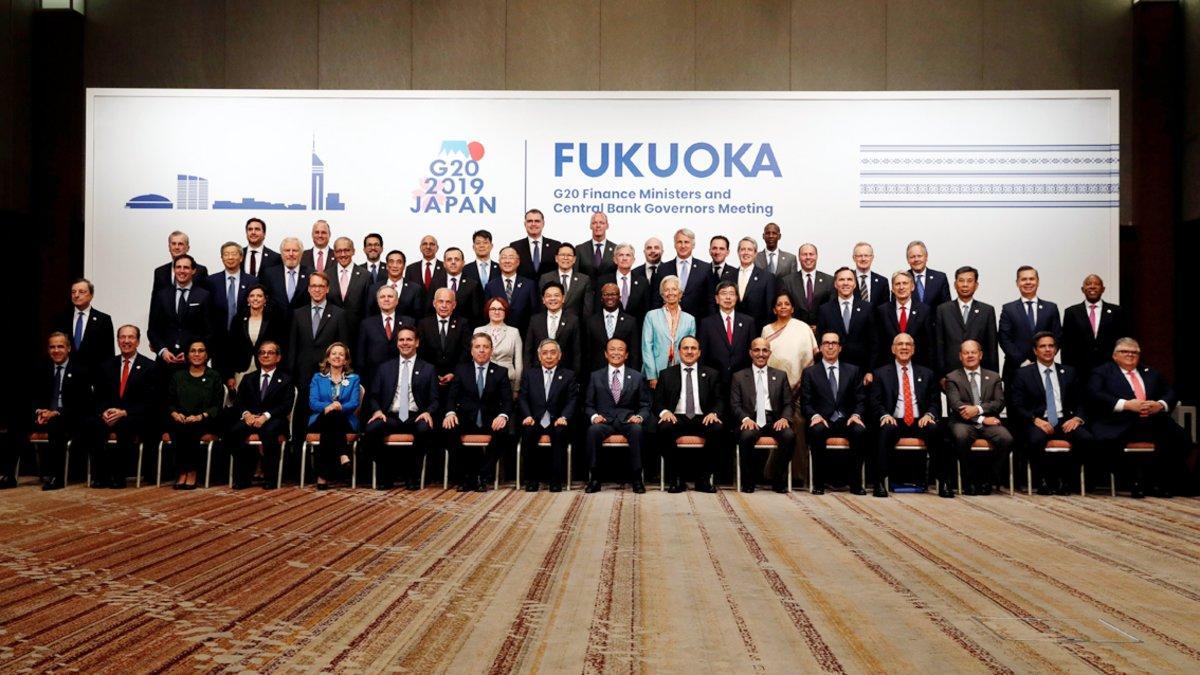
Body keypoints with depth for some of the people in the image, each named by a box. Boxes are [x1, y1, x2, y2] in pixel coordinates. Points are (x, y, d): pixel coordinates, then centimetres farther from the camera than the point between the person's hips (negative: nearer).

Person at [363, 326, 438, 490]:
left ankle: (412, 475, -14)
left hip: (416, 417, -1)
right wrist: (377, 410, -6)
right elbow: (373, 396, 16)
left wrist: (428, 413, -14)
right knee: (371, 429, -31)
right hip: (390, 416, 1)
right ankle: (387, 474, -8)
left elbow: (434, 400, 8)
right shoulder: (384, 368, 19)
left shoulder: (428, 369, 14)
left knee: (424, 429, -37)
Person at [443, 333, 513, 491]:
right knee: (449, 430, -31)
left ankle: (482, 475, -17)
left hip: (491, 421, 0)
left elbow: (507, 400, 0)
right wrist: (450, 413, -19)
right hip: (466, 419, 0)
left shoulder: (500, 372, 8)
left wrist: (503, 416, -22)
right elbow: (452, 397, 4)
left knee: (504, 432, -33)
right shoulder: (461, 370, 10)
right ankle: (468, 474, -15)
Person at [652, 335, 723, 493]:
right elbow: (657, 402, 11)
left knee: (718, 428, -33)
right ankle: (676, 478, -20)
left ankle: (703, 478, -19)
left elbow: (720, 401, 10)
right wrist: (664, 412, -13)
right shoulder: (666, 374, 16)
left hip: (702, 419, 1)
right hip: (676, 419, 0)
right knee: (664, 428, -35)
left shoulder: (711, 374, 17)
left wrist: (714, 413, -13)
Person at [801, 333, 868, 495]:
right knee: (817, 430, -36)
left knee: (860, 430, -32)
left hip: (846, 421, 1)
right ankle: (818, 483, -25)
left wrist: (856, 415, -10)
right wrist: (815, 415, -16)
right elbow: (805, 402, 4)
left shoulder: (853, 371, 16)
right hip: (822, 421, -1)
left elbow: (861, 399, 10)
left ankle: (855, 482, -22)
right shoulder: (810, 372, 10)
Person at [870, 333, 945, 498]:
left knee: (935, 429, -31)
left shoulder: (926, 373, 20)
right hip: (894, 422, -1)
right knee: (886, 430, -36)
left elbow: (935, 401, 14)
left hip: (919, 422, 1)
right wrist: (884, 415, -15)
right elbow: (874, 402, 6)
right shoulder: (881, 373, 14)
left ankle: (943, 481, -26)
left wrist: (929, 414, -8)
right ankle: (880, 482, -34)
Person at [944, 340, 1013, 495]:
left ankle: (985, 475, -5)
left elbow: (999, 402, 5)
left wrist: (978, 409, -14)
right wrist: (982, 419, -14)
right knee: (961, 436, -37)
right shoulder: (952, 378, 9)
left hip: (989, 423, 3)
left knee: (1006, 439, -29)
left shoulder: (993, 377, 18)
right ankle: (970, 478, -14)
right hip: (963, 423, -2)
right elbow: (956, 404, -5)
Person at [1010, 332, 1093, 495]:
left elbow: (1080, 402, 16)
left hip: (1064, 421, 3)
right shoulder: (1023, 374, 9)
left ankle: (1064, 478, -8)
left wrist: (1077, 418, -6)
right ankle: (1043, 480, -11)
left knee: (1086, 439, -28)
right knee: (1035, 440, -37)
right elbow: (1017, 406, 1)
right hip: (1038, 422, -3)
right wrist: (1036, 420, -16)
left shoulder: (1069, 372, 19)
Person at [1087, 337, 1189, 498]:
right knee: (1108, 440, -35)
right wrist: (1126, 404, -13)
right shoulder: (1102, 372, 14)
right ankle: (1138, 478, -17)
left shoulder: (1151, 373, 29)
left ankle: (1162, 482, -11)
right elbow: (1095, 395, -3)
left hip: (1153, 421, 4)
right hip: (1120, 424, -4)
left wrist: (1160, 404, -3)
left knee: (1179, 436, -23)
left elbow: (1170, 393, 21)